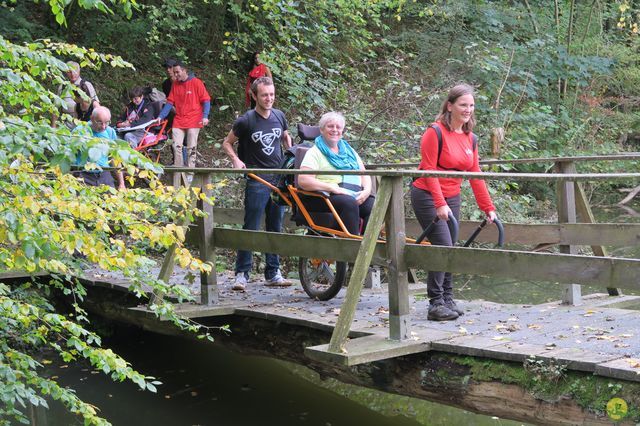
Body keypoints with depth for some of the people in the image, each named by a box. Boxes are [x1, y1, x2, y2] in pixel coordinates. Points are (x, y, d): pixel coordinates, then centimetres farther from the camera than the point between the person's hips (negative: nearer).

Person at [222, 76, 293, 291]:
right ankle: (241, 274, 1)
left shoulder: (279, 116, 6)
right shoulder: (246, 121, -8)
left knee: (276, 228, 9)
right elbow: (227, 143, 3)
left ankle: (273, 273, 16)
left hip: (279, 178, 5)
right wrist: (236, 160, -13)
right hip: (257, 181, -5)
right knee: (250, 229, -6)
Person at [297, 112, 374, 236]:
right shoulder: (315, 152, 6)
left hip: (356, 195, 5)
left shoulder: (349, 150, 26)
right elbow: (303, 181, -8)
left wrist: (367, 190, 2)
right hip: (328, 197, -5)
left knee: (374, 206, -24)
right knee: (349, 202, -35)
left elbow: (364, 174, 25)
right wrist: (333, 188, -16)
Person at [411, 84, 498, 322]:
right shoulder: (435, 132, -14)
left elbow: (475, 176, 9)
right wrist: (440, 204, -24)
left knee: (450, 249, 8)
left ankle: (448, 300, 19)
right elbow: (429, 171, -18)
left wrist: (488, 208, 6)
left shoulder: (470, 138, 6)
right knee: (443, 247, -14)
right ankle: (436, 304, -8)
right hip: (427, 196, -7)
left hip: (451, 198, 7)